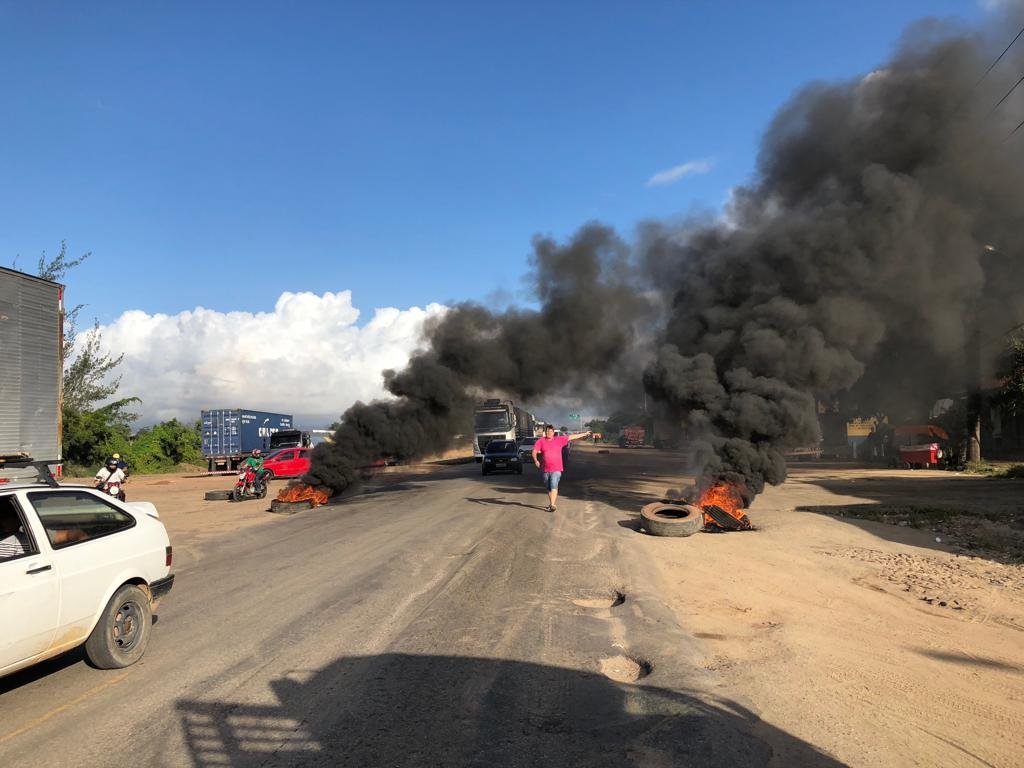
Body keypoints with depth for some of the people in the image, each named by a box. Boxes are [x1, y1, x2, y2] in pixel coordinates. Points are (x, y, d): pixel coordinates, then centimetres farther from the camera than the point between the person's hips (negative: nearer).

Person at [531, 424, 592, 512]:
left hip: (556, 469, -2)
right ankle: (552, 503, 30)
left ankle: (552, 505, -17)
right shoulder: (541, 441, 3)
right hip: (545, 469, 2)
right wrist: (536, 460, -23)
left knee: (554, 486, -14)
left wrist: (585, 434, 13)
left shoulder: (559, 439, 5)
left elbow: (571, 437, 10)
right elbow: (534, 451, -5)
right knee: (549, 488, 13)